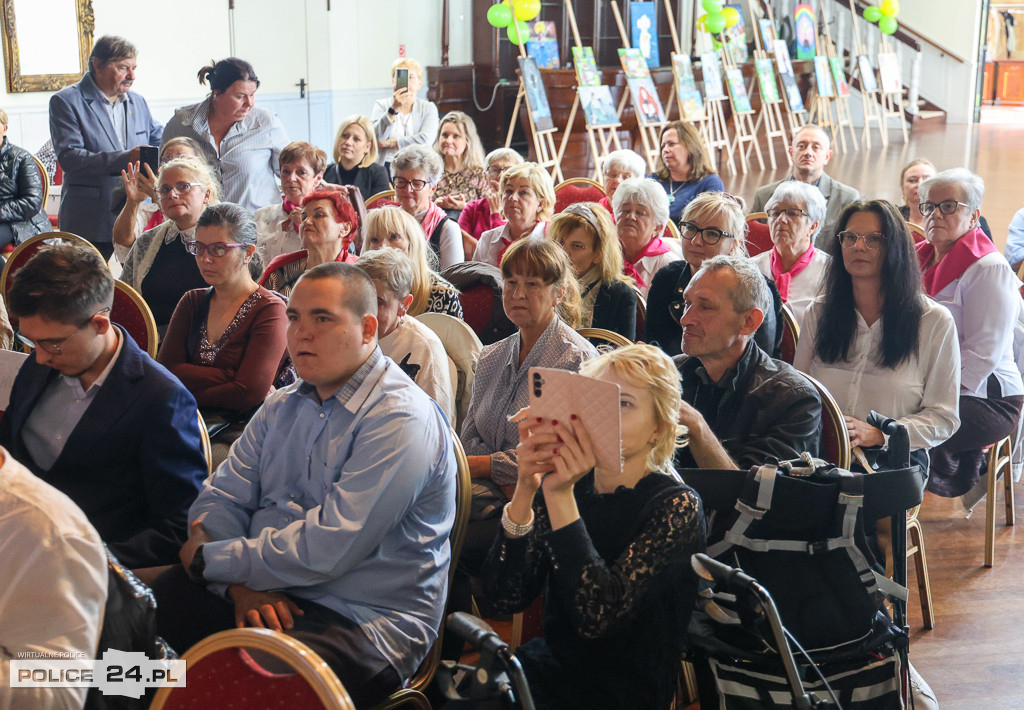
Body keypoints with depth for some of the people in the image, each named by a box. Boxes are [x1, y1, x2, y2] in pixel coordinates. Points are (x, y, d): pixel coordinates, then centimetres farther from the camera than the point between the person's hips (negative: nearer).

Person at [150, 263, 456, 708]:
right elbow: (219, 499, 8)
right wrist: (240, 584, -13)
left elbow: (325, 551, -22)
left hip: (363, 620, -7)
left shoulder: (400, 420, -16)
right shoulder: (282, 407, 13)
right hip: (264, 590, 8)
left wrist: (210, 559, -10)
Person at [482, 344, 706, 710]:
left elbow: (598, 616, -24)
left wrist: (559, 497, -28)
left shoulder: (677, 507, -12)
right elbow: (506, 596, -9)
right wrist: (525, 489, -20)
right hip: (552, 663, 4)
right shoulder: (570, 483, 1)